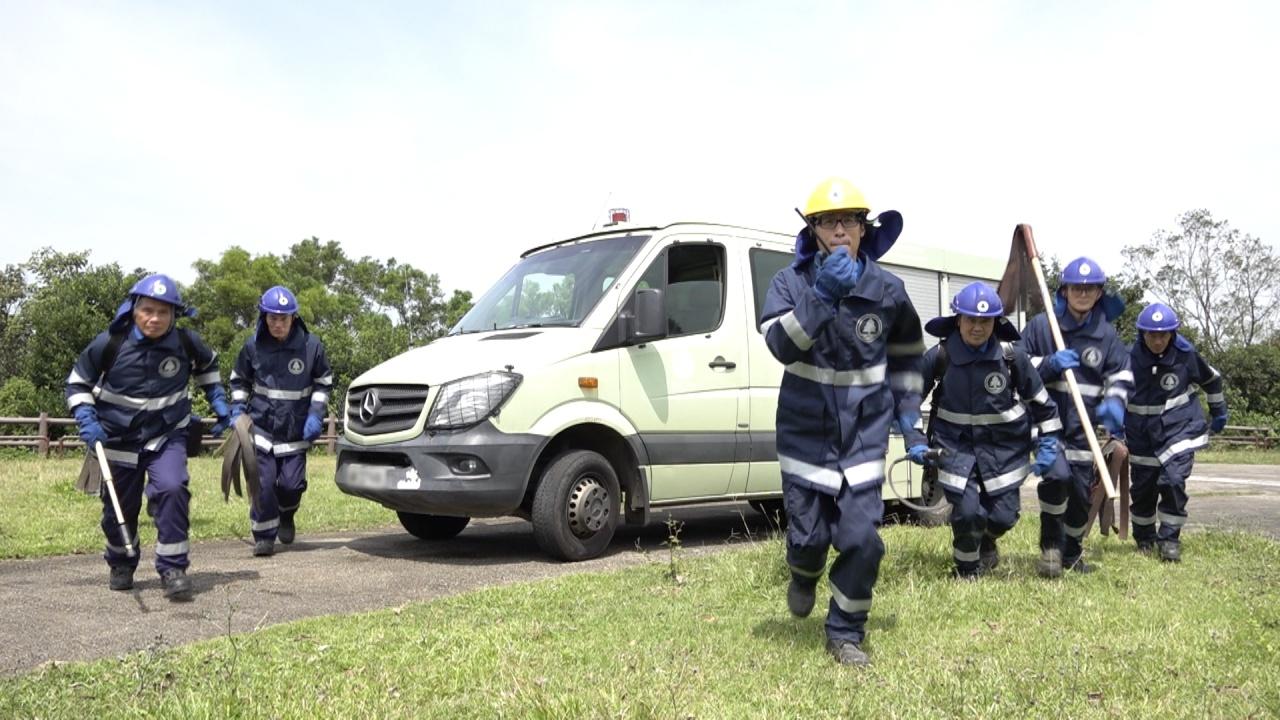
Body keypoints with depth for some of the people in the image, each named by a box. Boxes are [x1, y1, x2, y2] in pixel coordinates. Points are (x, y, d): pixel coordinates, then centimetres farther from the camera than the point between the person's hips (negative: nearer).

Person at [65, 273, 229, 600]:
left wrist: (218, 403, 7)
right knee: (119, 507, 11)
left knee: (172, 489, -24)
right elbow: (78, 382, -2)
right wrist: (86, 420, -16)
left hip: (167, 435, 0)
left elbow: (208, 364, 13)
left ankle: (173, 568, -12)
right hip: (119, 438, 1)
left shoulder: (185, 342, -11)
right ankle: (121, 565, 40)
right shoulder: (110, 343, -15)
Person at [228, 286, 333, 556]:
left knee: (292, 484, -2)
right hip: (261, 425, 0)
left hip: (296, 430, 0)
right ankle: (264, 537, 10)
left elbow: (323, 383, 5)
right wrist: (237, 410, 1)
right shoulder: (253, 346, -3)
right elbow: (239, 381, 13)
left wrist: (316, 415, -5)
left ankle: (285, 515, 33)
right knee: (263, 483, -7)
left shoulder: (311, 346, -6)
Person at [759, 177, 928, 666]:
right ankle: (804, 577, 42)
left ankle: (845, 633, 18)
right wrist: (822, 296, -36)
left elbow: (906, 355, 14)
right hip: (806, 433, -1)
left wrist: (908, 416, 10)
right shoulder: (791, 284, -9)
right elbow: (781, 346, -26)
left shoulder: (887, 290, -2)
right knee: (809, 536, 4)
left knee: (861, 540, -5)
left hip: (864, 434, 1)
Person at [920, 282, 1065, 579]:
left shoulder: (1012, 356, -11)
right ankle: (966, 570, 19)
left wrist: (1048, 445, 1)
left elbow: (1040, 399, 2)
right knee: (967, 512, -13)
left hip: (1003, 446, 2)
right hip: (957, 445, -1)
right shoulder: (939, 357, -14)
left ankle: (986, 544, 44)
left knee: (1003, 516, 5)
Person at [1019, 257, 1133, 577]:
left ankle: (1071, 553, 27)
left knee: (1081, 489, 8)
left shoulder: (1106, 333, 7)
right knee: (1055, 477, -22)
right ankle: (1050, 548, -5)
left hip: (1083, 425, 3)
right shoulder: (1041, 324, -1)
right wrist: (1049, 365, -16)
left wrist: (1114, 402, -9)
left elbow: (1121, 374, 11)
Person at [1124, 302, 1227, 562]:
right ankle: (1144, 538, 30)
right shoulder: (1130, 359, -13)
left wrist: (1219, 411, 18)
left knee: (1173, 480, -17)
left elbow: (1211, 379, 8)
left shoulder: (1185, 354, -12)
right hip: (1142, 434, 1)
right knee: (1142, 488, 8)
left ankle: (1170, 539, -2)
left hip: (1180, 428, -1)